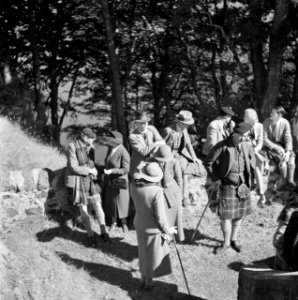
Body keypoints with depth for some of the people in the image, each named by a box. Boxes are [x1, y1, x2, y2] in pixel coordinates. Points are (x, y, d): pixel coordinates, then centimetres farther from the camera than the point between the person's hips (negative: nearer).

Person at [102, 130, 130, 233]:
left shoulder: (123, 153, -23)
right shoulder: (110, 149, -1)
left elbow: (125, 169, -21)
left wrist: (111, 171, -25)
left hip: (119, 182, -6)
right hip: (109, 181, 6)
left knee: (121, 203, 9)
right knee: (110, 202, 14)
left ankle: (124, 223, 27)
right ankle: (113, 222, 31)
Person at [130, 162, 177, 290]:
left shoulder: (134, 185, -15)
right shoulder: (157, 191, -31)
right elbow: (160, 216, -23)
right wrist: (167, 229, -6)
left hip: (139, 225, 5)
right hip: (153, 228, -5)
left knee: (143, 252, 24)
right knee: (153, 254, 16)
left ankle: (143, 278, 40)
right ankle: (148, 282, 32)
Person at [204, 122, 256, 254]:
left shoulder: (246, 146, -1)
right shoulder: (222, 146, -16)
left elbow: (252, 158, 18)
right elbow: (208, 162, -9)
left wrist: (250, 176, 10)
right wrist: (216, 179, -9)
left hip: (243, 185, 4)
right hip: (227, 185, -4)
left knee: (239, 214, 10)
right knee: (225, 215, -2)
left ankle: (234, 240, 28)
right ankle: (226, 243, 15)